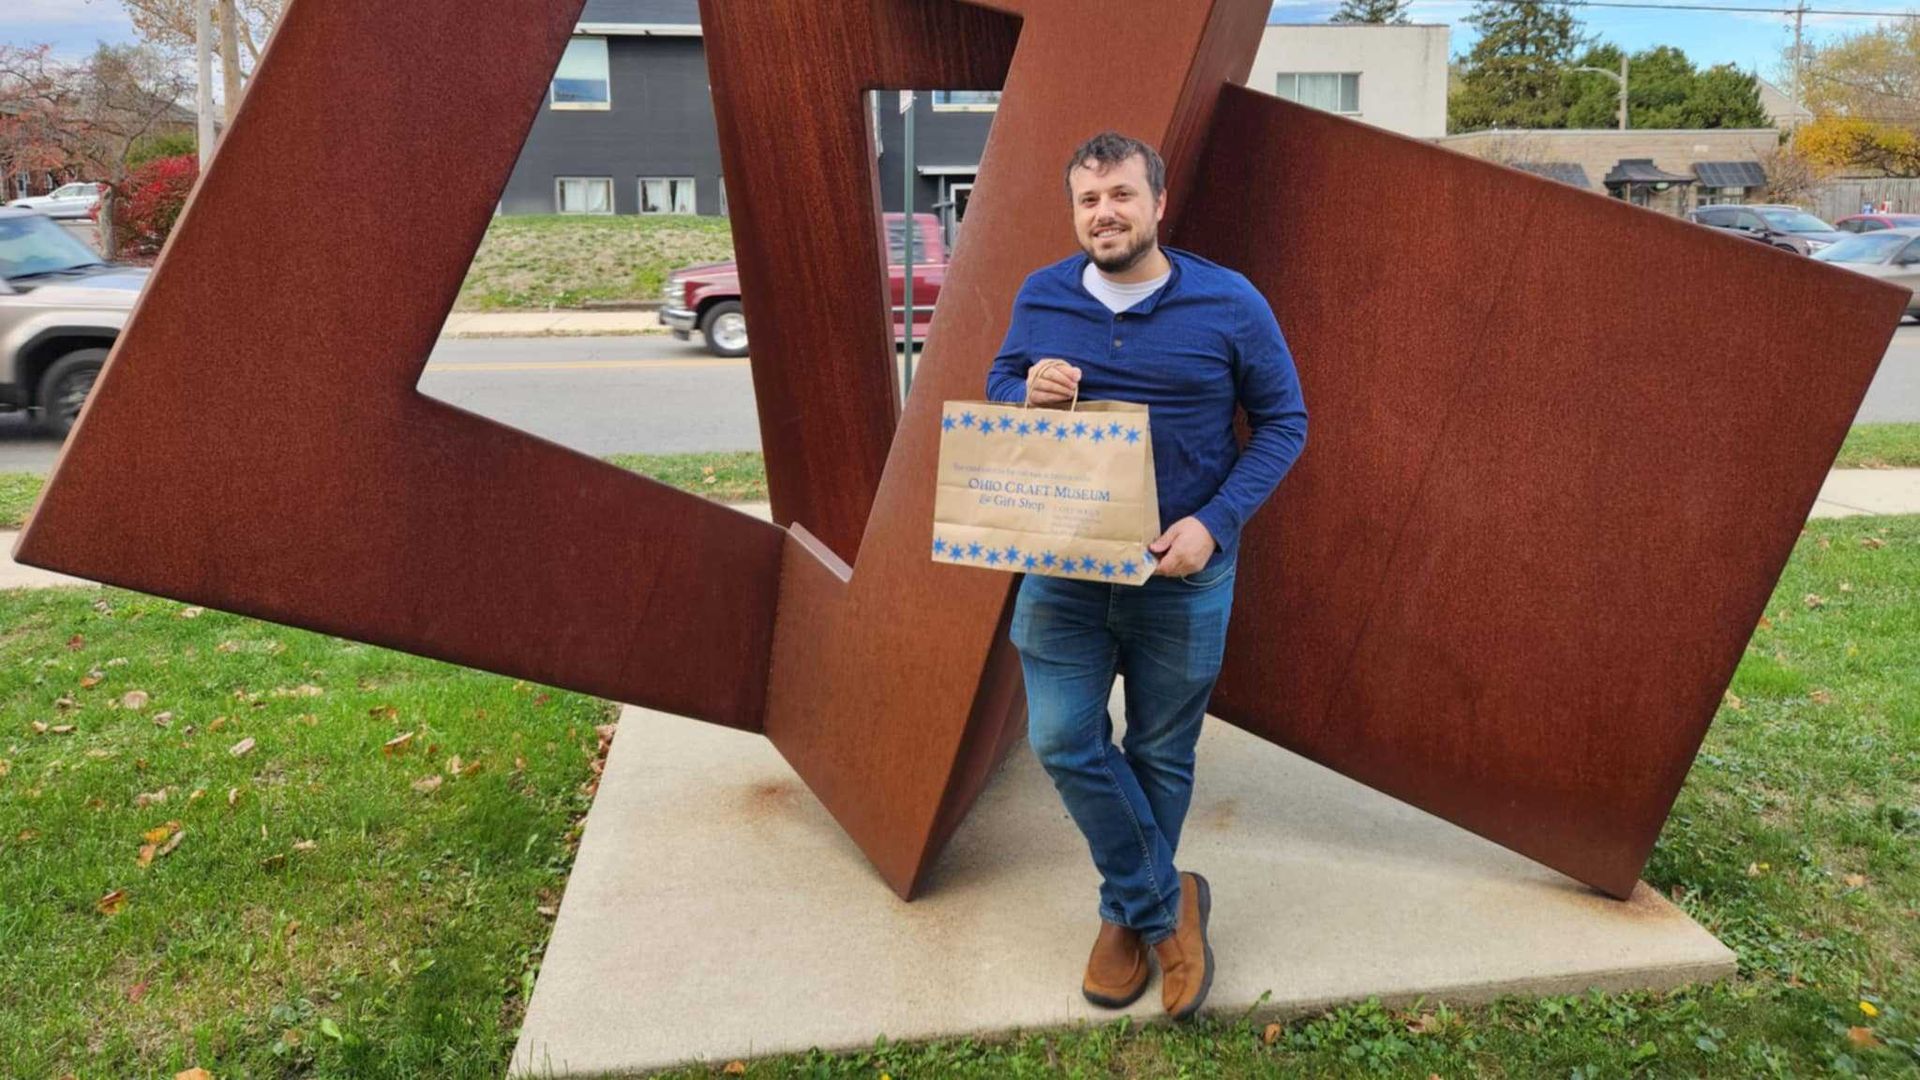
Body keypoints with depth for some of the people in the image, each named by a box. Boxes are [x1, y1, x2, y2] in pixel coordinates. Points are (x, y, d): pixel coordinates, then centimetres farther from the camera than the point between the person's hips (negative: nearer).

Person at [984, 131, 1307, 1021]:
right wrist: (1027, 396, -14)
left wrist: (1216, 522, -17)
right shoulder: (1041, 298, 0)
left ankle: (1128, 913, 36)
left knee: (1161, 754, 11)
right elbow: (997, 385, 13)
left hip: (1182, 574, -2)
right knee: (1064, 743, -4)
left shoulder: (1230, 305, -7)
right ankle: (1169, 905, 18)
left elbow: (1283, 421, -3)